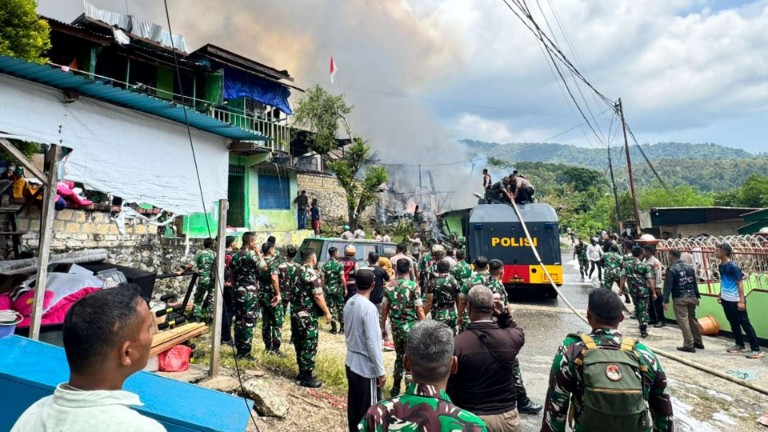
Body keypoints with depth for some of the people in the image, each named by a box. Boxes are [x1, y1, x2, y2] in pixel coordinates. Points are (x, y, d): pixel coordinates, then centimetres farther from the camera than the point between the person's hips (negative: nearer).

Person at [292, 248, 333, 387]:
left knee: (299, 344, 16)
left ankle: (302, 372, 27)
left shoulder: (296, 272, 9)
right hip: (308, 315, -9)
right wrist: (327, 312, -13)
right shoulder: (312, 274, -17)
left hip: (295, 313, 9)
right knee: (309, 346, 0)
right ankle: (307, 377, 7)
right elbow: (317, 296, -20)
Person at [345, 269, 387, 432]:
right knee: (369, 409, 7)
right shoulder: (369, 308, -24)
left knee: (353, 405, 20)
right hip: (366, 367, -8)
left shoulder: (349, 303, 1)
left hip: (351, 362, 8)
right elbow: (373, 343, -23)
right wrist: (381, 371, -16)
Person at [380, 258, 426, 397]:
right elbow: (420, 310, -14)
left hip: (395, 327, 4)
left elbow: (384, 309, 3)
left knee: (399, 357, 19)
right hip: (411, 328, -4)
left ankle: (395, 388, 26)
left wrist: (383, 327, 13)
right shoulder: (414, 286, -13)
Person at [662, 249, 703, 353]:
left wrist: (666, 301, -13)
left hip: (679, 299, -7)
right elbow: (695, 283, 14)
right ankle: (698, 342, 28)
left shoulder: (671, 269, -13)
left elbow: (668, 286, -15)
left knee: (683, 321, -3)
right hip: (691, 297, 7)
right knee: (693, 319, 18)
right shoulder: (690, 267, 8)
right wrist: (697, 296, 21)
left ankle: (689, 345, -2)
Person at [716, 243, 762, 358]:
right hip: (725, 300, 8)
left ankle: (756, 350, 6)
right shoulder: (721, 266, 6)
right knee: (733, 323, 17)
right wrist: (720, 295, 22)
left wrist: (741, 300, -22)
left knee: (745, 324, -2)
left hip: (735, 300, -8)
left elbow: (740, 283, -19)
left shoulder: (733, 266, -18)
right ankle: (739, 345, 29)